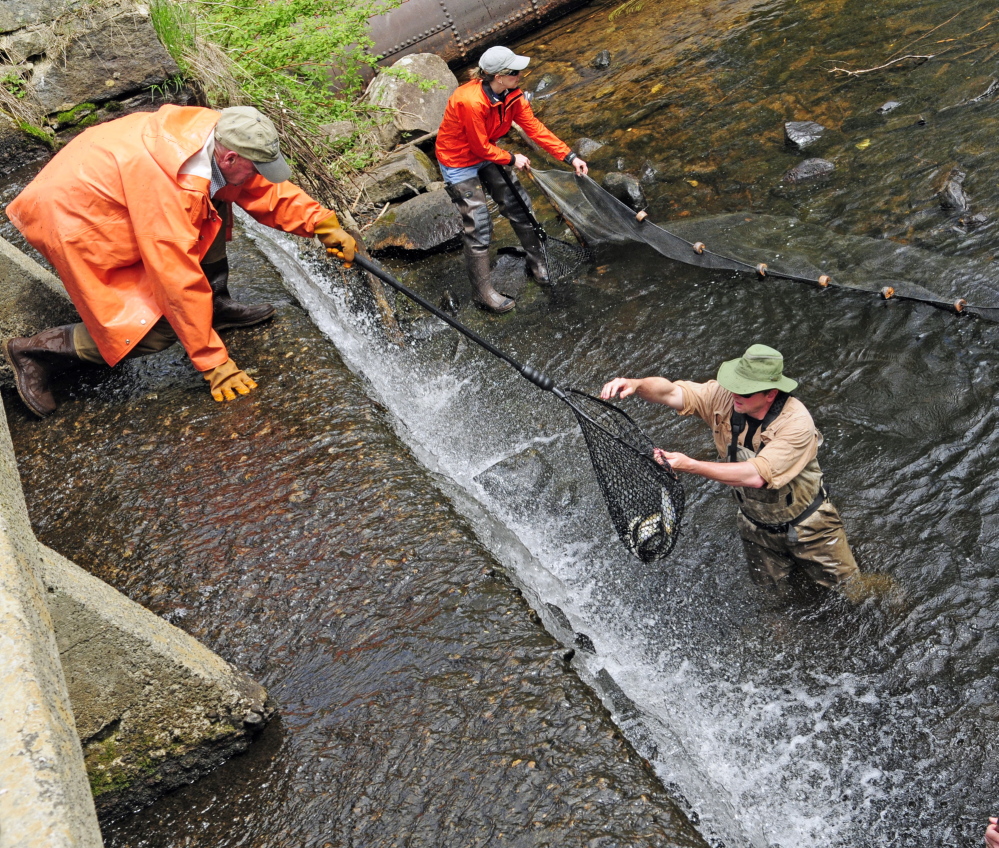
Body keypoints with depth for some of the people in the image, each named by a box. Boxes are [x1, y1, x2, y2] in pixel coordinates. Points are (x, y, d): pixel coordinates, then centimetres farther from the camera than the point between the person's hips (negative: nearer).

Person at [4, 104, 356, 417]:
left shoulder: (218, 134, -14)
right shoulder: (171, 183, -36)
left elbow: (266, 188, 4)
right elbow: (179, 278, -33)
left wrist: (323, 224, -4)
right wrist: (213, 363, -27)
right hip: (72, 221, -8)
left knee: (214, 201, 1)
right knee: (161, 328, -11)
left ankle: (217, 305, 9)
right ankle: (37, 351, 0)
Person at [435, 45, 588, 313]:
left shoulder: (513, 94, -11)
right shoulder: (471, 101, -35)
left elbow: (535, 128, -8)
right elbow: (481, 146, -25)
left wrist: (569, 156, -13)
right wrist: (511, 160, -10)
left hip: (488, 155, 8)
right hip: (459, 163, -8)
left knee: (518, 205, 11)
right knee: (478, 226, -6)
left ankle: (536, 260, 32)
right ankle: (484, 293, 6)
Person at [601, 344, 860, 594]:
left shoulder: (796, 423, -34)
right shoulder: (725, 399, -20)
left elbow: (756, 476, -43)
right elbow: (669, 392, -27)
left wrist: (690, 465, -50)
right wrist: (636, 384, -50)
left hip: (807, 527, -4)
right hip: (757, 527, 4)